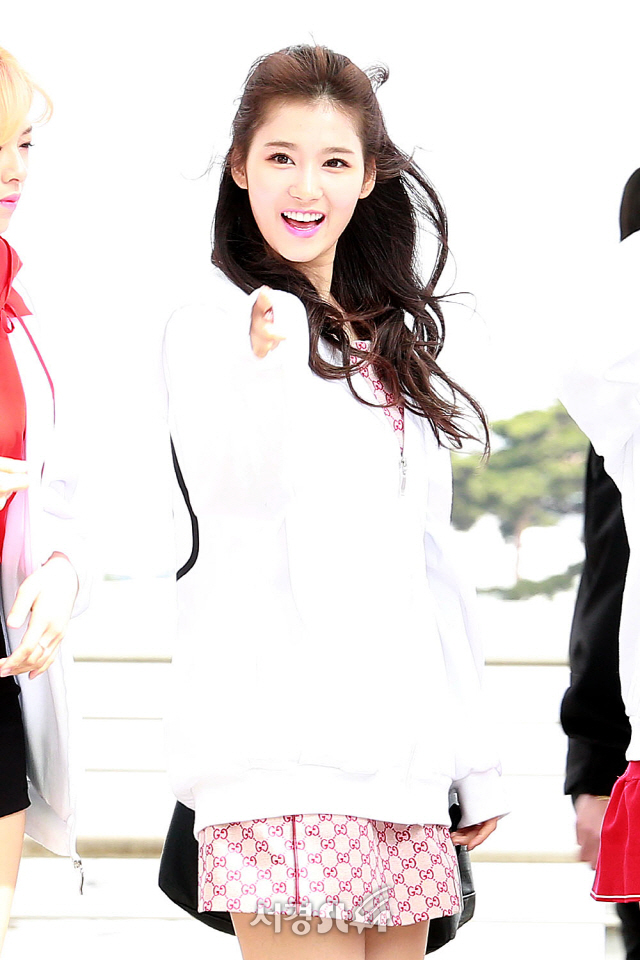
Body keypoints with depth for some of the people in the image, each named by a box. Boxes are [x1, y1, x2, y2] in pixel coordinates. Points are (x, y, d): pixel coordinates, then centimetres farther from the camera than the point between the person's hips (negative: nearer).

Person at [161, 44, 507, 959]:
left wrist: (477, 762, 17)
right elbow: (233, 493, -14)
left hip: (403, 759, 6)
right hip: (280, 744, -6)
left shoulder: (395, 343, 20)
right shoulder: (210, 323, 1)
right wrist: (269, 364, -33)